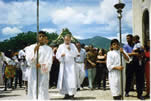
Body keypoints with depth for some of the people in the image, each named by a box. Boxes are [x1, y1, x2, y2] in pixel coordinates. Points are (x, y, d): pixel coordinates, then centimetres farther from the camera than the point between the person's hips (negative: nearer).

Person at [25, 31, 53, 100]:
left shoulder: (48, 49, 6)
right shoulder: (31, 47, 8)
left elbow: (49, 63, -2)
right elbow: (29, 60, -2)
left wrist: (41, 65, -20)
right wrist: (34, 50, -13)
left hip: (43, 72, -1)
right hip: (33, 72, 1)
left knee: (43, 92, -7)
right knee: (34, 91, -2)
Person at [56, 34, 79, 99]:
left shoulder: (73, 46, 6)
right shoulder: (61, 46, 8)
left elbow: (76, 54, -4)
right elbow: (57, 55, 5)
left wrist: (70, 50, -16)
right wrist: (61, 55, -16)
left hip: (71, 65, -1)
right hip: (63, 65, 2)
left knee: (71, 79, -10)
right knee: (64, 79, 0)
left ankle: (72, 94, -6)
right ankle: (66, 93, 8)